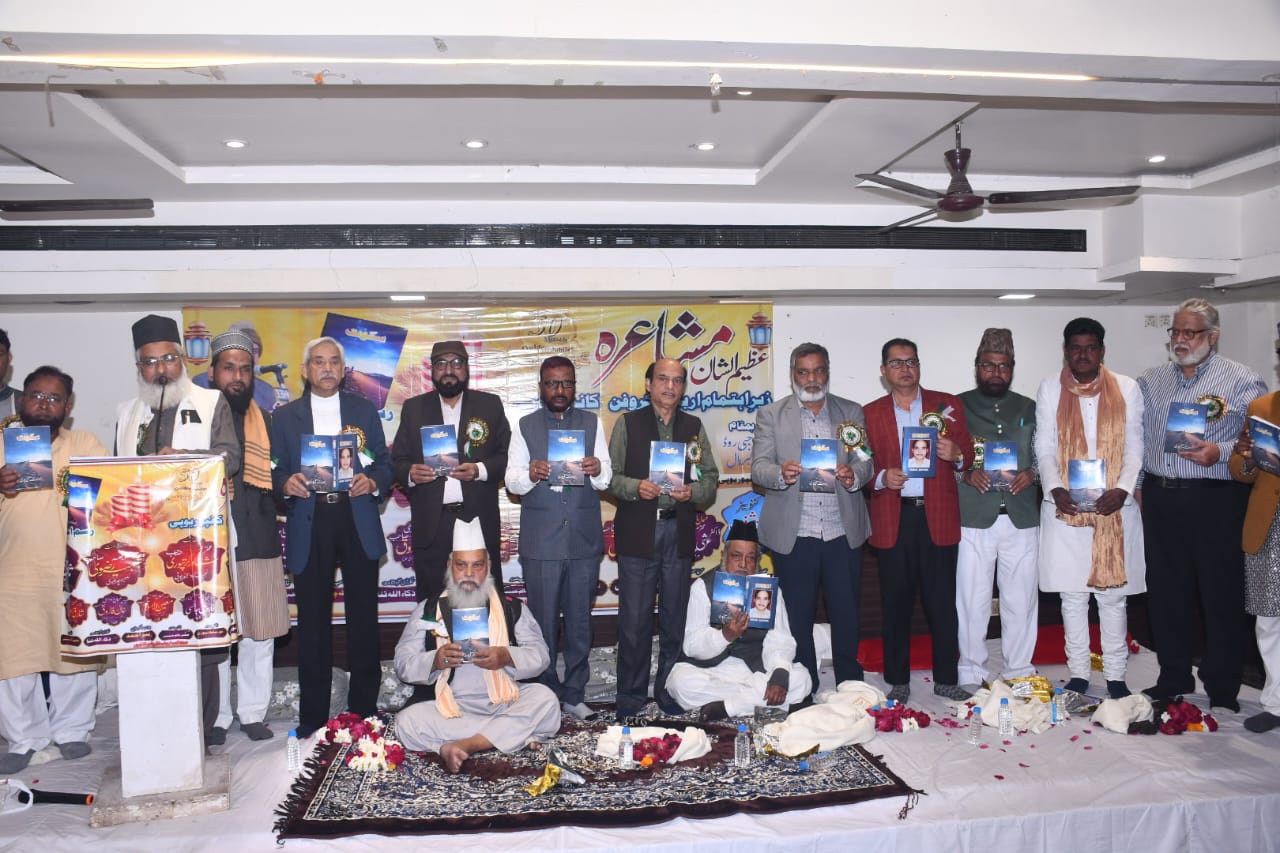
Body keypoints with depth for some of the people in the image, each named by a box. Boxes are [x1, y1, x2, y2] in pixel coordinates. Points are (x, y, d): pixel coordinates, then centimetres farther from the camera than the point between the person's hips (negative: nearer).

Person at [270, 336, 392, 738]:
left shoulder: (364, 411, 12)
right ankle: (312, 716, 13)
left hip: (358, 522, 1)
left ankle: (364, 710, 16)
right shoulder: (284, 417, 11)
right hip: (309, 526, 0)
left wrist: (373, 482, -11)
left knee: (364, 617, 4)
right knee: (313, 621, 3)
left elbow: (385, 464, 9)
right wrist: (286, 483, -14)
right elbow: (275, 472, 8)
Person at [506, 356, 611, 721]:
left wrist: (597, 470, -21)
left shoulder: (592, 423, 8)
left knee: (580, 622, 8)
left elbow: (605, 480, 2)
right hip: (540, 542, -1)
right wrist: (530, 475, -23)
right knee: (543, 623, 5)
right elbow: (512, 481, 0)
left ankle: (574, 695, 20)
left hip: (584, 539, 1)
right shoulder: (525, 426, 6)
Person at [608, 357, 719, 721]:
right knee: (634, 619, 0)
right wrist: (636, 487, -17)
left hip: (679, 533, 3)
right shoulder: (628, 423, 4)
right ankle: (631, 696, 13)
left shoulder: (694, 427, 11)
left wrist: (692, 491, -10)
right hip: (637, 532, -2)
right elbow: (610, 476, 1)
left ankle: (669, 691, 24)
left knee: (675, 618, 10)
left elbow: (711, 479, 9)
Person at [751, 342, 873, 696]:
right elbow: (758, 467, -1)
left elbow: (865, 462, 7)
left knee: (847, 614, 7)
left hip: (843, 533, 2)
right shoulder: (770, 414, 6)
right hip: (793, 534, -1)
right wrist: (781, 473, -23)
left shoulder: (852, 412, 12)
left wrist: (854, 476, -16)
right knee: (798, 617, 7)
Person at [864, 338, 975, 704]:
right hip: (893, 519, 0)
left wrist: (956, 455, -10)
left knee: (942, 602, 4)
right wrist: (882, 477, -13)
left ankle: (946, 679, 18)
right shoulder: (870, 413, 9)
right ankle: (898, 681, 16)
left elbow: (969, 456, 11)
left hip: (938, 517, 0)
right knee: (896, 603, 5)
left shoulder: (948, 405, 10)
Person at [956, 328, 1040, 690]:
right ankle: (971, 675, 14)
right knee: (972, 602, 2)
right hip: (973, 519, -2)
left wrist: (1032, 473, -7)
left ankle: (1019, 674, 20)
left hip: (1021, 519, 3)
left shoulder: (1028, 409, 15)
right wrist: (965, 473, -16)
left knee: (1021, 600, 7)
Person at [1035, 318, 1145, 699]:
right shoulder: (1050, 389, 4)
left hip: (1114, 508, 0)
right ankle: (1078, 674, 15)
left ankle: (1115, 675, 17)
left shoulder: (1126, 389, 4)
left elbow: (1134, 448, 2)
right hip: (1065, 508, 0)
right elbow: (1045, 448, 2)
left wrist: (1123, 489, -14)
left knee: (1113, 593, 6)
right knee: (1072, 593, 5)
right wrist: (1055, 489, -15)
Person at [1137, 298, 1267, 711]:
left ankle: (1222, 692, 14)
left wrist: (1220, 452, -24)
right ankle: (1173, 680, 25)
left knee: (1222, 596, 2)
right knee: (1166, 593, 11)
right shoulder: (1150, 382, 14)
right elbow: (1136, 440, 16)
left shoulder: (1242, 382, -1)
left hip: (1216, 502, -4)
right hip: (1159, 499, 5)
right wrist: (1136, 487, 9)